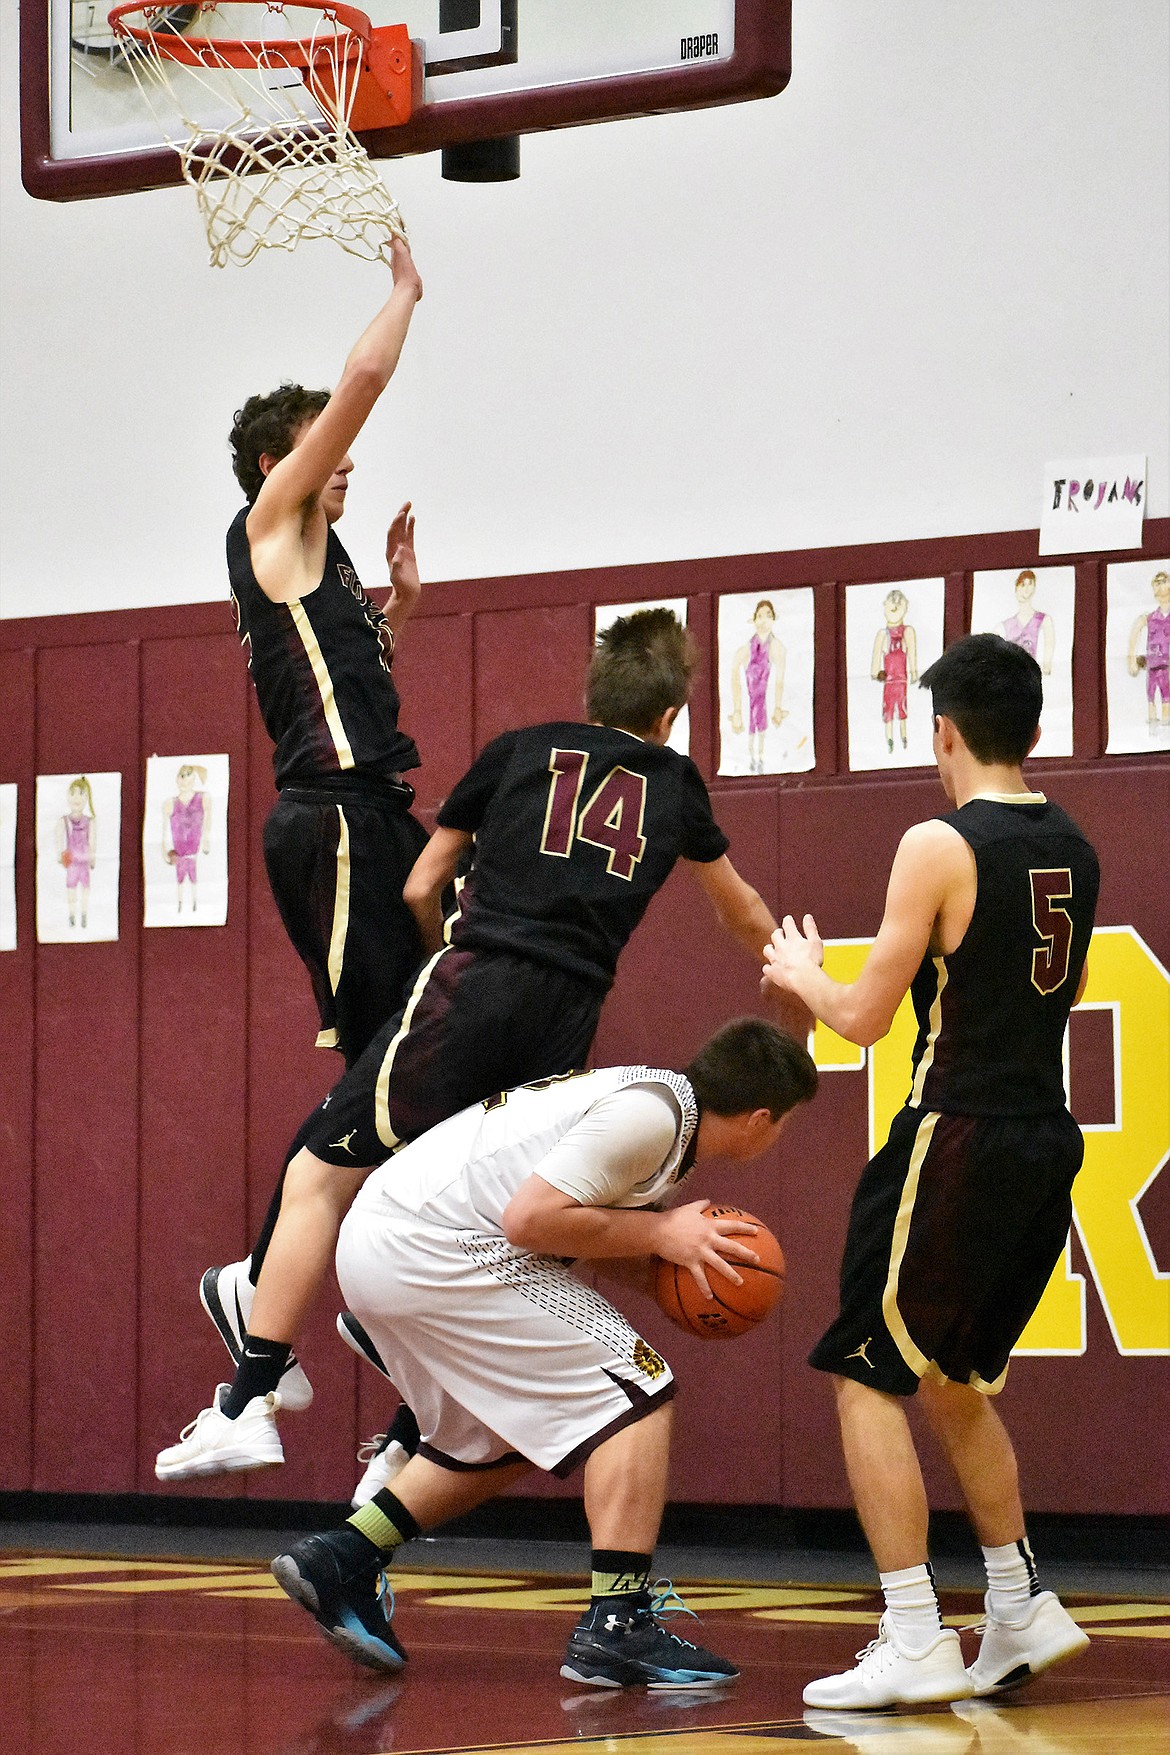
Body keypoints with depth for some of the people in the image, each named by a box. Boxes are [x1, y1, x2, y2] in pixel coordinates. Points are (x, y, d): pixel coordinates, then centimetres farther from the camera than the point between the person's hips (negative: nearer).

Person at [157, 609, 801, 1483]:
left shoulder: (520, 751, 17)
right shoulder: (676, 786, 21)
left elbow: (421, 891, 23)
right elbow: (746, 915, 40)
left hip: (472, 985, -3)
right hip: (566, 1018, 3)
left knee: (321, 1176, -1)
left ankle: (251, 1402, -12)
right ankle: (408, 1448, 6)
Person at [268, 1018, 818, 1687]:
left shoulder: (663, 1096, 16)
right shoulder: (654, 1115, -15)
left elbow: (579, 1228, 21)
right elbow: (531, 1217, -21)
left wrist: (658, 1270, 7)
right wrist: (657, 1235, -11)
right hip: (435, 1248, -11)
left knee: (504, 1442, 25)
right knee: (638, 1393, -7)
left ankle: (339, 1561, 20)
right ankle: (616, 1627, -10)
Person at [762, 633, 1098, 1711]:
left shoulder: (940, 846, -13)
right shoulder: (1073, 851, 10)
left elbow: (865, 1018, -10)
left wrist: (803, 975, 10)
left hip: (961, 1137, -7)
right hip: (1048, 1142, 8)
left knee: (867, 1377, -1)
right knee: (952, 1381, 22)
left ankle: (915, 1645, -7)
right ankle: (1020, 1613, 22)